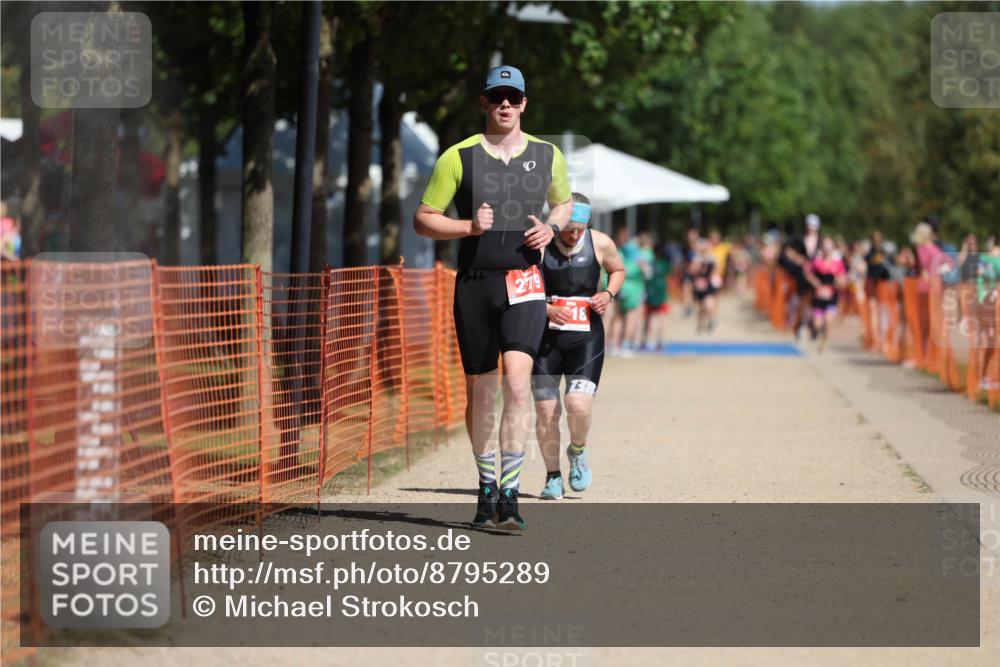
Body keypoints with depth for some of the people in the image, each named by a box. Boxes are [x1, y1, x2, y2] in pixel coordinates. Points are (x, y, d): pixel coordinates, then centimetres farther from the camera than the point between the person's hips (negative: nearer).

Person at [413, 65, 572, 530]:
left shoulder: (547, 156, 8)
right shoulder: (458, 157, 1)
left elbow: (564, 203, 26)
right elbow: (423, 220, 3)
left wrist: (551, 228, 3)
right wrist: (469, 226, -13)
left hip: (525, 284, 0)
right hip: (474, 283, 0)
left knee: (517, 381, -19)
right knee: (480, 392, 7)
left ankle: (510, 494, -18)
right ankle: (487, 489, 24)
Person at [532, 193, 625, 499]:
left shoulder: (600, 243, -3)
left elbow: (618, 270, 17)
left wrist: (608, 293, -3)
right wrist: (545, 309, -20)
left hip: (586, 338, 0)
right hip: (545, 336, 0)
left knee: (579, 405, -18)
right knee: (546, 411, -2)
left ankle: (577, 451, 14)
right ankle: (553, 477, 18)